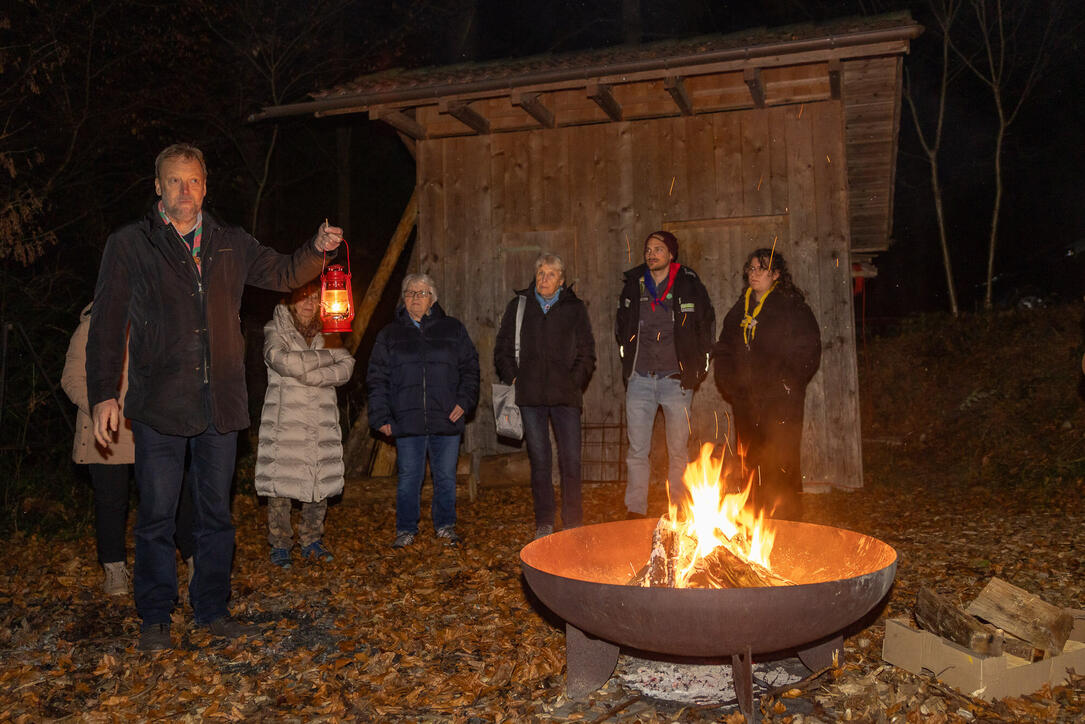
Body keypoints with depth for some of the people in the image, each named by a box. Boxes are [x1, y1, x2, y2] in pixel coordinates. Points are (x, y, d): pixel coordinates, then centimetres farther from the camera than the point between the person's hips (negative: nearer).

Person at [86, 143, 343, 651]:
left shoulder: (232, 245, 12)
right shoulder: (129, 245, 2)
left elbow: (283, 274, 19)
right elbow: (106, 324, 1)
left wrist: (317, 249, -1)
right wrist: (103, 393, -6)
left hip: (220, 401, 3)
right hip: (159, 404, -3)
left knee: (216, 513, 11)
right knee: (157, 514, 4)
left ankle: (212, 609, 24)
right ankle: (154, 617, 19)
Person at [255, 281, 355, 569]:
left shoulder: (325, 333, 14)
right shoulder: (275, 330, 2)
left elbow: (346, 367, -1)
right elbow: (286, 362, -18)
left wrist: (310, 375, -13)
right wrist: (327, 354, -9)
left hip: (322, 421, 4)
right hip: (285, 419, -3)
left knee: (320, 483, 4)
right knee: (281, 483, -2)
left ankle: (311, 542, 18)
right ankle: (280, 545, 11)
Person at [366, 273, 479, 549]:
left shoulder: (453, 329, 9)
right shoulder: (389, 335, 10)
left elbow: (470, 368, 9)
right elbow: (377, 378, 8)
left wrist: (464, 401, -4)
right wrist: (381, 417, -1)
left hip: (447, 420, 0)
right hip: (407, 420, 0)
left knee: (446, 476, 8)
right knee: (409, 477, 3)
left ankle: (445, 525, 25)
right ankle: (406, 529, 18)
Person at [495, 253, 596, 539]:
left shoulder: (575, 308, 10)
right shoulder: (518, 306, 12)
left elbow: (587, 353, 10)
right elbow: (502, 349, 14)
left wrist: (574, 382, -3)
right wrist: (514, 378, 0)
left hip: (565, 396, -1)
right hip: (530, 397, 1)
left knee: (571, 461, -4)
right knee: (539, 461, 4)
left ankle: (573, 523, 7)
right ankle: (544, 523, 13)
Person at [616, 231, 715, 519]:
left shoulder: (690, 285, 0)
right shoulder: (633, 285, 8)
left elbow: (707, 326, 9)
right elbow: (620, 325, 22)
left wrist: (697, 367, 4)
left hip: (676, 379, -2)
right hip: (639, 379, 2)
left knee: (678, 450, 4)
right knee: (637, 450, 1)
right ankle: (635, 510, 9)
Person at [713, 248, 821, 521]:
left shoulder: (793, 309, 1)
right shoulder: (740, 310, 17)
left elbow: (808, 354, -4)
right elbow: (724, 350, 21)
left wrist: (787, 384, -11)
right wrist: (728, 381, 6)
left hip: (780, 404, -5)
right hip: (746, 402, 5)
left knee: (780, 464, -8)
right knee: (751, 465, 8)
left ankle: (786, 521, 0)